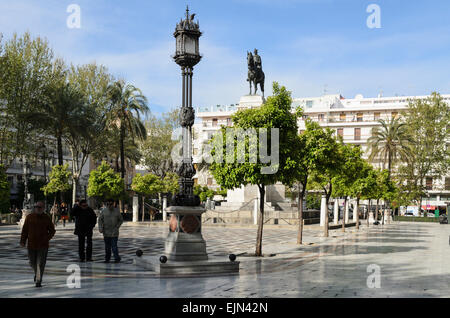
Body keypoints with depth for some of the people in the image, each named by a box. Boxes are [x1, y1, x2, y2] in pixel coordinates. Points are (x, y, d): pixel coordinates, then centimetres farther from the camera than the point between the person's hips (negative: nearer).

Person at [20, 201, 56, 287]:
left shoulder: (46, 218, 0)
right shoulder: (29, 217, 2)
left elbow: (52, 231, 8)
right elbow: (24, 230, 4)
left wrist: (47, 239, -7)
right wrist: (22, 241, -4)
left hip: (43, 245, -2)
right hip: (31, 245, 2)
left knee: (40, 264, -6)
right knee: (33, 263, 14)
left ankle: (38, 281, -1)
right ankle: (36, 273, 43)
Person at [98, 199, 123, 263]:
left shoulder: (116, 211, 0)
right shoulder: (104, 211, 1)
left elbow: (121, 220, 8)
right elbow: (100, 219, 1)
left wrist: (117, 227, -3)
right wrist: (100, 228, -11)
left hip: (114, 233, -2)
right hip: (106, 232, 2)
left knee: (114, 246, -8)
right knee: (107, 246, 6)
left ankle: (117, 258, 2)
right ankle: (107, 259, 17)